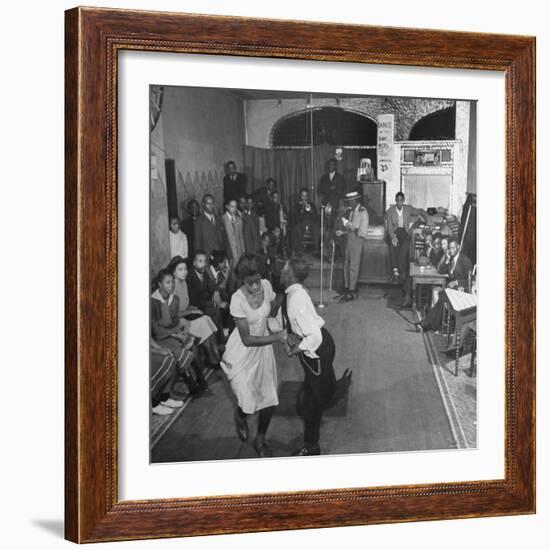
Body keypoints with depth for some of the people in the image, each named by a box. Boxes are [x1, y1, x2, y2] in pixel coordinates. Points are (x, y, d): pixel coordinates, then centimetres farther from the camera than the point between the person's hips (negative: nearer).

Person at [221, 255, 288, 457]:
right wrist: (276, 337, -30)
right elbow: (247, 339, -25)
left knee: (270, 399, 6)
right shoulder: (238, 299, -28)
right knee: (248, 403, -5)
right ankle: (240, 417, 35)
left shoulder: (266, 286, -14)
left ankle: (260, 440, 31)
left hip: (263, 348, 5)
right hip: (242, 353, -4)